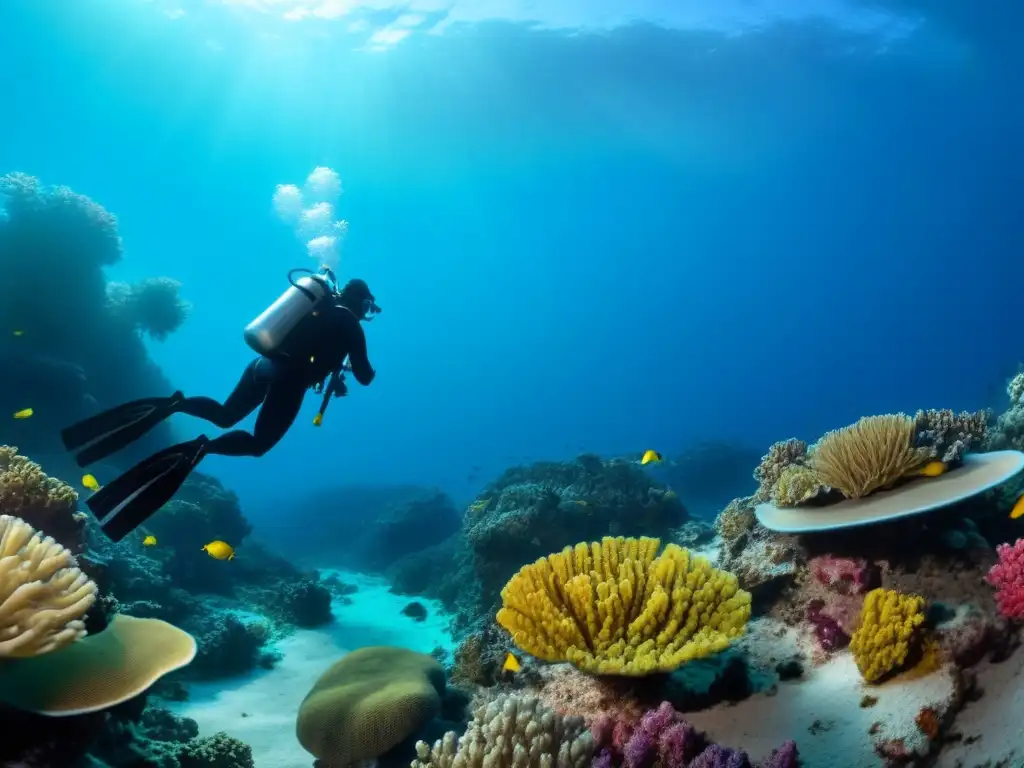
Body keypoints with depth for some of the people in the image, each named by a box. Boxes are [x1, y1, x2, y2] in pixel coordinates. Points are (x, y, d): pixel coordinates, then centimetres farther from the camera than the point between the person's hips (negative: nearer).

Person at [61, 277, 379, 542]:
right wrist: (366, 366, 27)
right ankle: (204, 447, -23)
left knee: (224, 416, 22)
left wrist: (328, 362, 38)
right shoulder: (350, 324, 3)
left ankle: (173, 405, -4)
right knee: (258, 443, 3)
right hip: (289, 379, -6)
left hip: (263, 364, 6)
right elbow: (364, 377, 3)